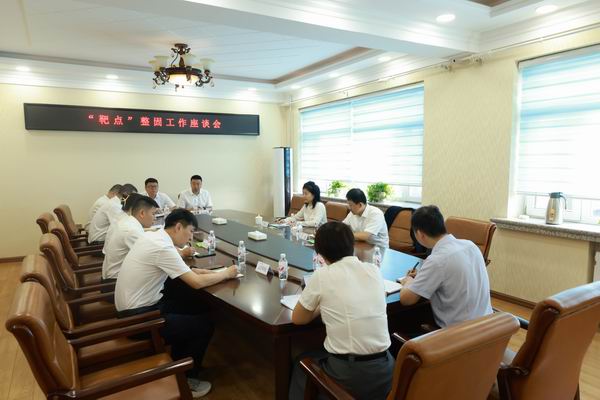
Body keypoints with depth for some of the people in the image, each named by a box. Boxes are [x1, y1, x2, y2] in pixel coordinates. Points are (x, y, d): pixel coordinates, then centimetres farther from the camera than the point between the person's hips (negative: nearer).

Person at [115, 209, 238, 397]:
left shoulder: (152, 236, 4)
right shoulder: (163, 247, -25)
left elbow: (180, 270, 13)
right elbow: (197, 282, -25)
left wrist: (205, 271, 2)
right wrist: (226, 273, -10)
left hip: (133, 306, 10)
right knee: (204, 325, -3)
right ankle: (185, 379, 15)